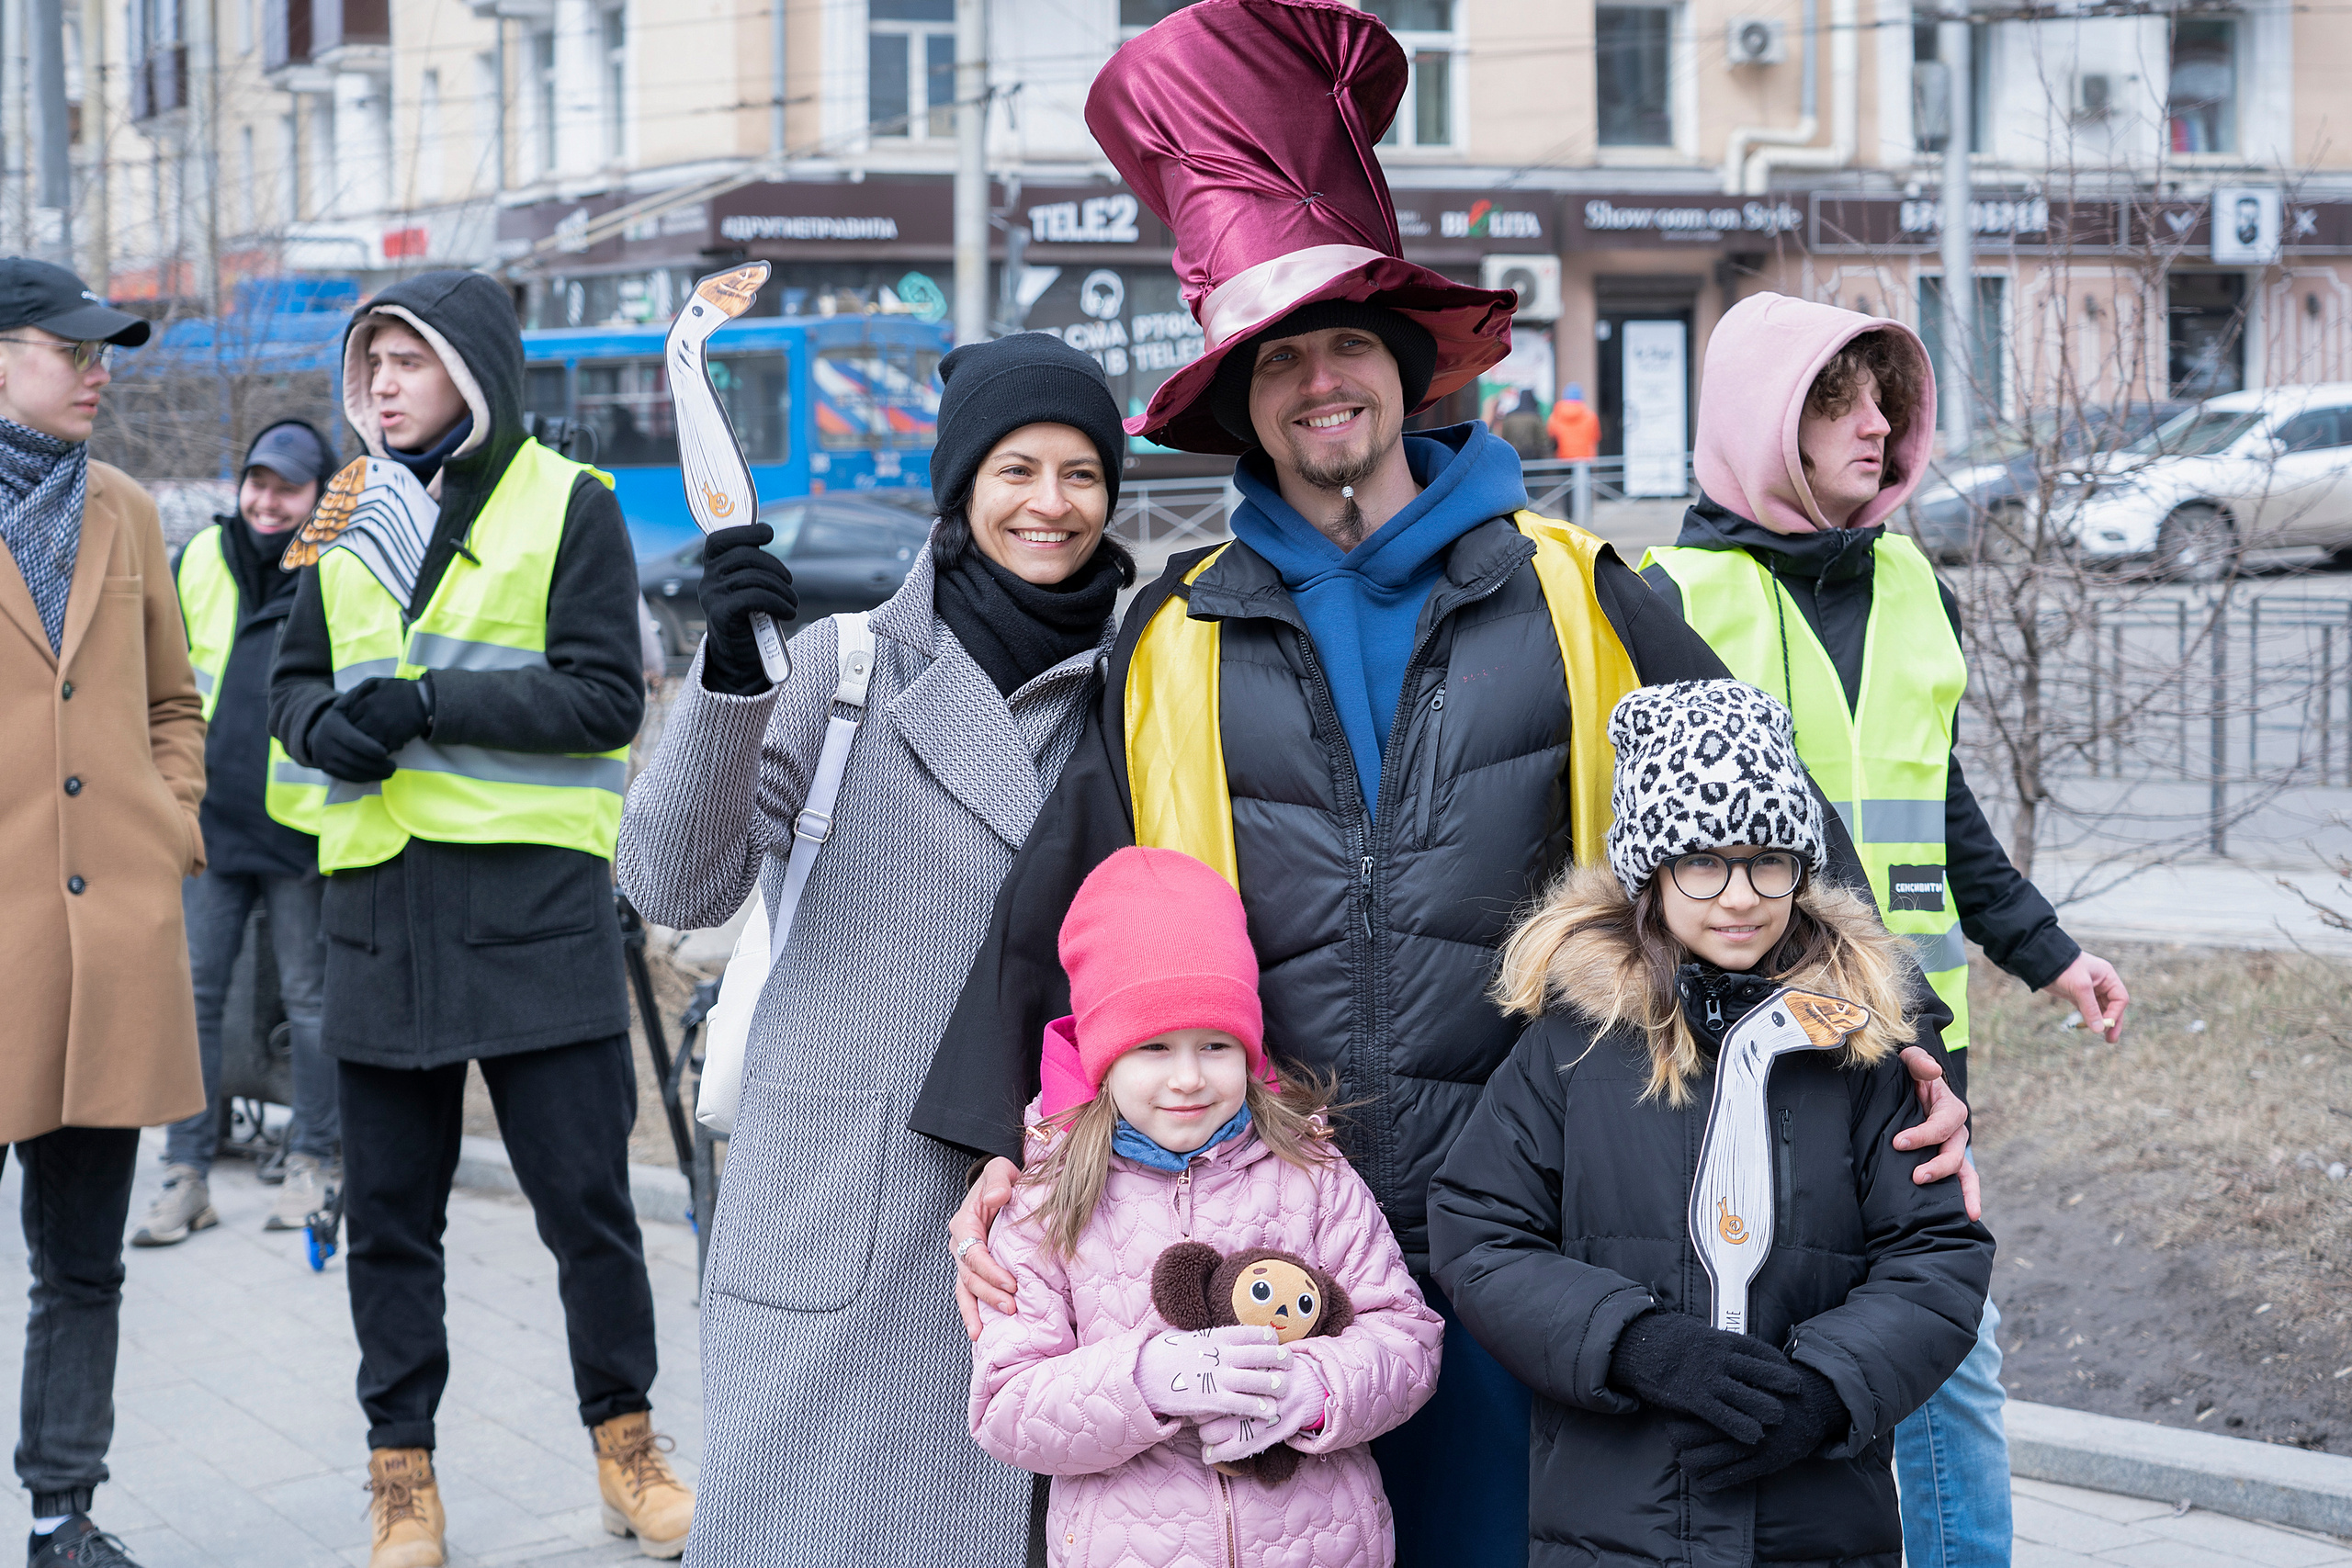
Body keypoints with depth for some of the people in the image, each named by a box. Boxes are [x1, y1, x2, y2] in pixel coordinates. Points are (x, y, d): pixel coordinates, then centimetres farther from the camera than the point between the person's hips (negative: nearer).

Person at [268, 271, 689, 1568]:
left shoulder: (569, 506, 0)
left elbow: (606, 696, -8)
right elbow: (295, 682, 19)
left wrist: (430, 701, -16)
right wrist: (327, 726, -5)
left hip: (532, 900, -4)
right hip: (378, 903, 5)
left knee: (585, 1196, 1)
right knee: (389, 1211, 8)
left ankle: (625, 1444, 18)